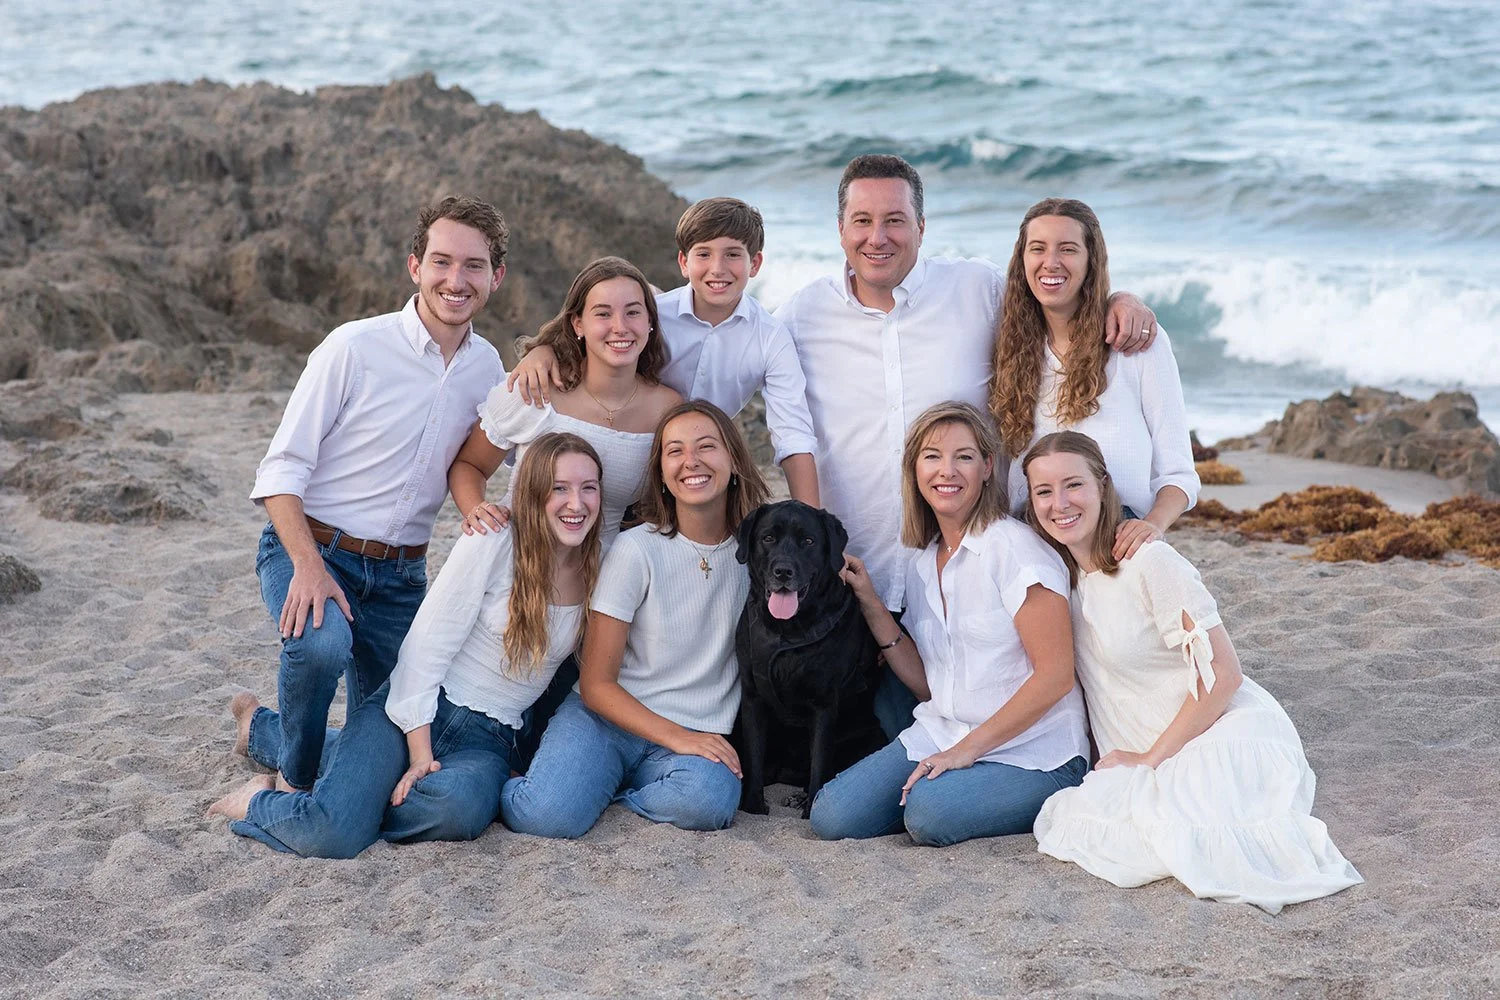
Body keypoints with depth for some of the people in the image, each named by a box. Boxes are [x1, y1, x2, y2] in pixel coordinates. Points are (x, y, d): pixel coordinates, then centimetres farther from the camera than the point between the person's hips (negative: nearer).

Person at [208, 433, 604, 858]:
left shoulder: (597, 569, 4)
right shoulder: (492, 543, -10)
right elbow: (427, 645, -10)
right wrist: (420, 754, -14)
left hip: (487, 741, 3)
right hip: (412, 710, -3)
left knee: (461, 806, -36)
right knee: (330, 835, -26)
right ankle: (263, 799, 10)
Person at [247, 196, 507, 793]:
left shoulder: (487, 367, 3)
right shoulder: (356, 347, -14)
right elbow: (281, 469, -14)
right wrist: (308, 565, -29)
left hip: (399, 575, 5)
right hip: (309, 548, -5)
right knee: (322, 642, -38)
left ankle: (266, 730, 39)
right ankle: (294, 781, -11)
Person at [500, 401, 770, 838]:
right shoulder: (637, 549, -6)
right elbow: (596, 685, -6)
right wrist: (678, 738, -17)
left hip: (700, 736, 3)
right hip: (607, 720, -3)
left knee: (710, 801, -33)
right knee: (548, 816, -31)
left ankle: (596, 788, -4)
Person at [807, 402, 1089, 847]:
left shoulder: (1014, 549, -11)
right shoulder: (922, 565, 11)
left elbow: (1055, 675, -16)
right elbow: (929, 684, 11)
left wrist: (968, 749, -17)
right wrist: (873, 609, 3)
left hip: (1031, 752, -6)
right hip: (942, 736, 6)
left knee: (931, 813, -32)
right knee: (832, 816, -13)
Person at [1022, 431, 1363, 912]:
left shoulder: (1150, 561, -13)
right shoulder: (1067, 574, 10)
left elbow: (1222, 674, -15)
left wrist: (1151, 759, -12)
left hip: (1231, 741, -8)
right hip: (1143, 761, 8)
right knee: (1072, 817, -17)